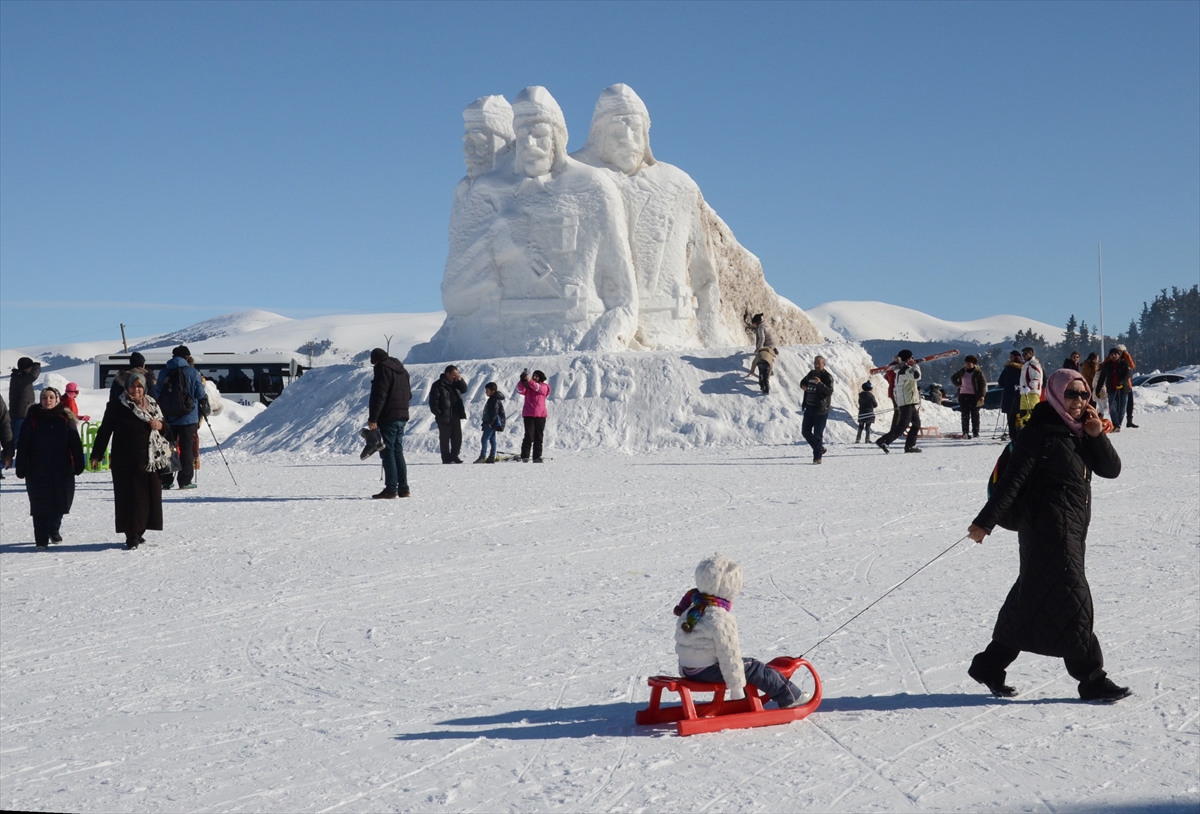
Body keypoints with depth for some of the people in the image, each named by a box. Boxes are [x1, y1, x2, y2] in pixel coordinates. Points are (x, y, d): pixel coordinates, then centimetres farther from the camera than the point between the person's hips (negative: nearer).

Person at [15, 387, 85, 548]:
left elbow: (75, 443, 2)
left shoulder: (66, 418, 4)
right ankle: (41, 539, 5)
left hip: (62, 469, 2)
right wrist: (21, 467, -6)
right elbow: (23, 445, -1)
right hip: (38, 470, -1)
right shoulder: (32, 418, 0)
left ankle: (54, 530, 34)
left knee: (61, 501, 9)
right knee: (40, 505, -1)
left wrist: (78, 464, -4)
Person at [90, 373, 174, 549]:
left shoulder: (152, 405, 11)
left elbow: (167, 429, 17)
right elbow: (104, 431, -1)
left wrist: (161, 426, -7)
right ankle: (132, 536, -4)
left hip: (150, 460, 4)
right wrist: (96, 455, -4)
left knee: (149, 496, 4)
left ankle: (139, 532, 16)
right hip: (126, 460, -4)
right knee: (130, 498, -6)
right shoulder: (116, 407, -1)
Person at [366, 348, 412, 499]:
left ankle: (391, 489, -9)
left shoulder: (382, 369, -10)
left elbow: (379, 395, -18)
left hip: (388, 417, -8)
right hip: (402, 417, 9)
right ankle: (403, 488, 12)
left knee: (388, 452, -6)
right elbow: (409, 394, 22)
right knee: (398, 452, 13)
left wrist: (373, 418, -17)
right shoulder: (401, 370, 17)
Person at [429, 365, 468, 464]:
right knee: (445, 439, 2)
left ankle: (454, 456, 21)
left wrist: (460, 380, -7)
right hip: (444, 418, -6)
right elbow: (433, 403, -12)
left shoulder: (455, 383, 9)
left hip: (456, 416, 6)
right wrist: (439, 414, -16)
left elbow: (464, 389, 10)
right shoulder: (438, 385, -11)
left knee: (457, 437, 9)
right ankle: (446, 458, 7)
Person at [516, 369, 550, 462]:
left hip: (540, 415, 1)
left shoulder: (544, 387, 5)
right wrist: (522, 381, -31)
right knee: (529, 436, -12)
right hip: (528, 415, -1)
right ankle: (524, 456, -9)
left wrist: (530, 380, -31)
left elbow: (538, 388, -17)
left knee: (538, 437, 5)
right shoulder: (527, 386, 8)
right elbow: (520, 390, -12)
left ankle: (537, 457, 11)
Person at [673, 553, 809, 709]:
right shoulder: (720, 619, -24)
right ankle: (790, 697, 12)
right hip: (708, 671, -9)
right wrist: (736, 685, -16)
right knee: (755, 669, 2)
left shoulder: (691, 609, 7)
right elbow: (728, 655, -22)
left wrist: (686, 672, 26)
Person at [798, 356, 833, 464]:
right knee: (805, 431, 11)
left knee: (818, 434, -6)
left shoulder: (827, 377, -9)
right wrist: (802, 385, 5)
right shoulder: (811, 374, 12)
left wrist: (820, 384, -36)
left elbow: (830, 391, -20)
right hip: (809, 408, 8)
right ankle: (820, 448, 28)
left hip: (820, 410, -7)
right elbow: (803, 381, 29)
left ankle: (817, 457, 0)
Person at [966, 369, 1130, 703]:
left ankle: (990, 665, 19)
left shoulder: (1081, 433, 15)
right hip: (1047, 528, -9)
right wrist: (986, 521, -20)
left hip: (1072, 530, 9)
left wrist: (1097, 436, -6)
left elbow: (1112, 469, 9)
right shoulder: (1041, 432, -9)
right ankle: (1092, 681, -4)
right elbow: (1014, 478, -16)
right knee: (1071, 601, -8)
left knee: (1031, 599, 11)